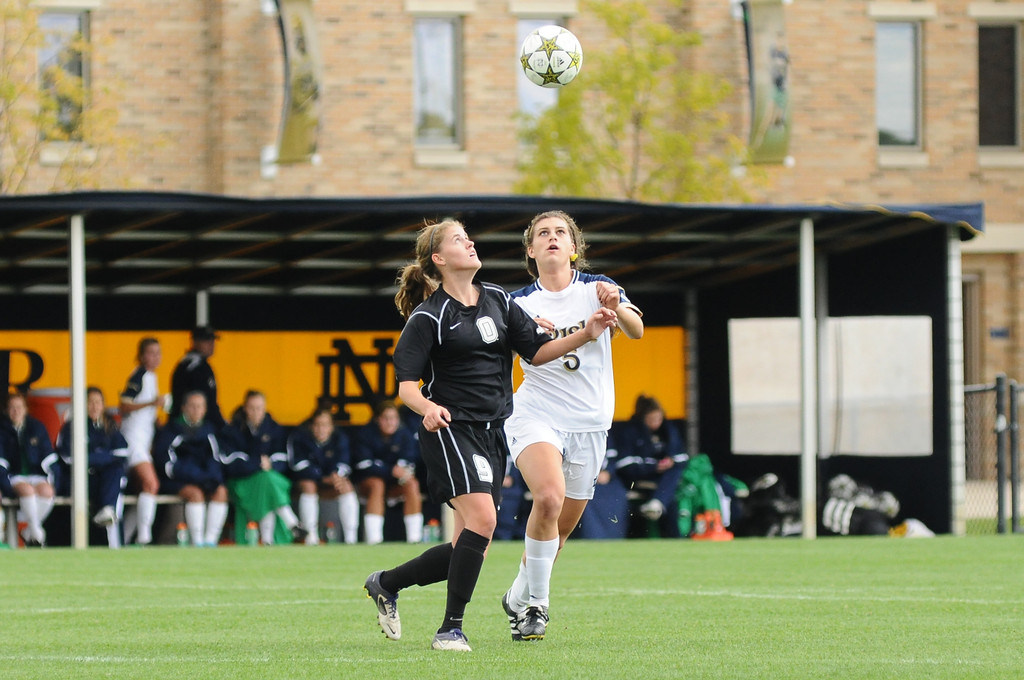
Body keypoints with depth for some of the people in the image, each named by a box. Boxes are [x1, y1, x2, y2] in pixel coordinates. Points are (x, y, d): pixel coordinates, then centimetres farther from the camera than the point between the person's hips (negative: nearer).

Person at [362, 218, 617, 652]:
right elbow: (405, 383, -10)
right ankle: (451, 629, -16)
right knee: (482, 519, -24)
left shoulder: (497, 300, 11)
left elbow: (537, 351, 13)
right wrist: (427, 408, -31)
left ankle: (385, 584, 27)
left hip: (492, 433, 7)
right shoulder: (428, 316, -7)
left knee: (469, 548, 6)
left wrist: (586, 335, -1)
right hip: (451, 429, -7)